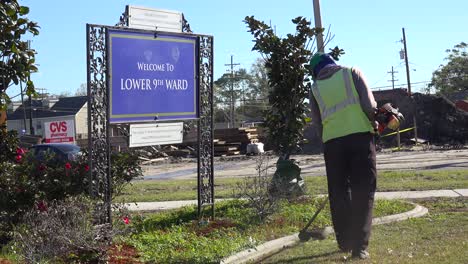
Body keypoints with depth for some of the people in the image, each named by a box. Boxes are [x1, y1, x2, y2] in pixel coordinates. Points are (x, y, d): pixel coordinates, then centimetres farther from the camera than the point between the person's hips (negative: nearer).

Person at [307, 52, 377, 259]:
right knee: (363, 192, 0)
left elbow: (317, 123, 13)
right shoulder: (352, 73, 11)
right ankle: (359, 246, -5)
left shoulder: (315, 87, 16)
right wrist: (373, 123, 18)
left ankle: (345, 242, 19)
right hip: (360, 136, -2)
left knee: (338, 193, 13)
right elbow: (369, 106, 1)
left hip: (332, 141, 2)